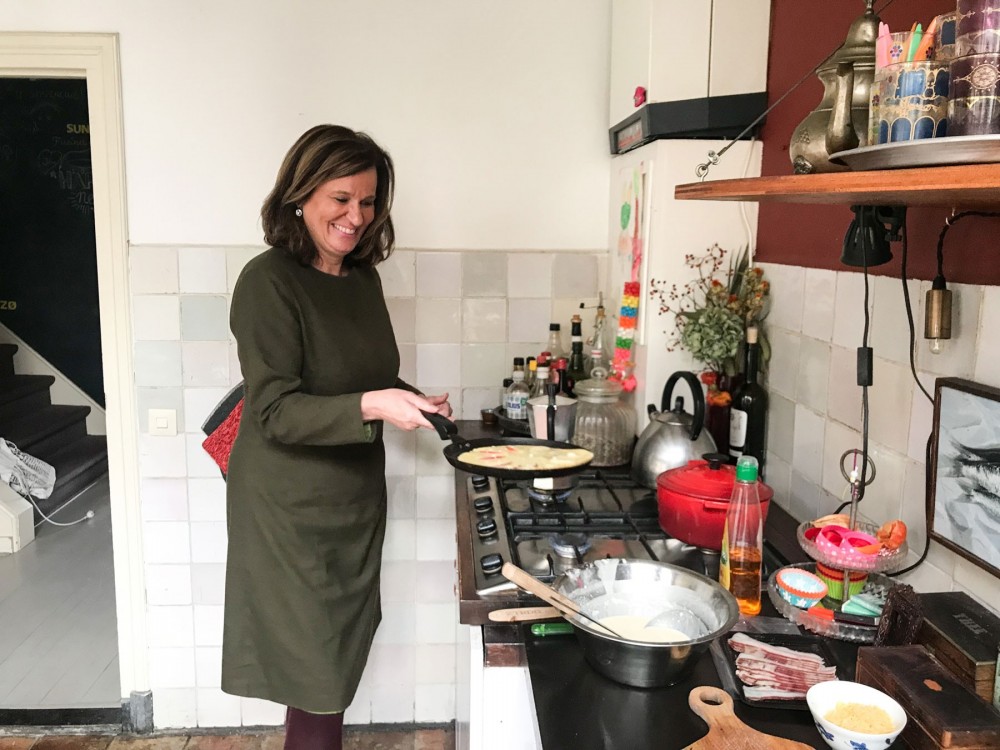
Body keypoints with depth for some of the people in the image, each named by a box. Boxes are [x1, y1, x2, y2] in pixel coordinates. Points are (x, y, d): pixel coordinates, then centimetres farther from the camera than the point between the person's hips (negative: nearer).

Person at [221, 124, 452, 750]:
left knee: (342, 657, 17)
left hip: (357, 495, 7)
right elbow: (274, 411, -21)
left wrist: (416, 402, 0)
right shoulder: (269, 282, -16)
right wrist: (372, 406, -33)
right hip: (291, 509, -7)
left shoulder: (363, 277, 6)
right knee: (318, 672, 1)